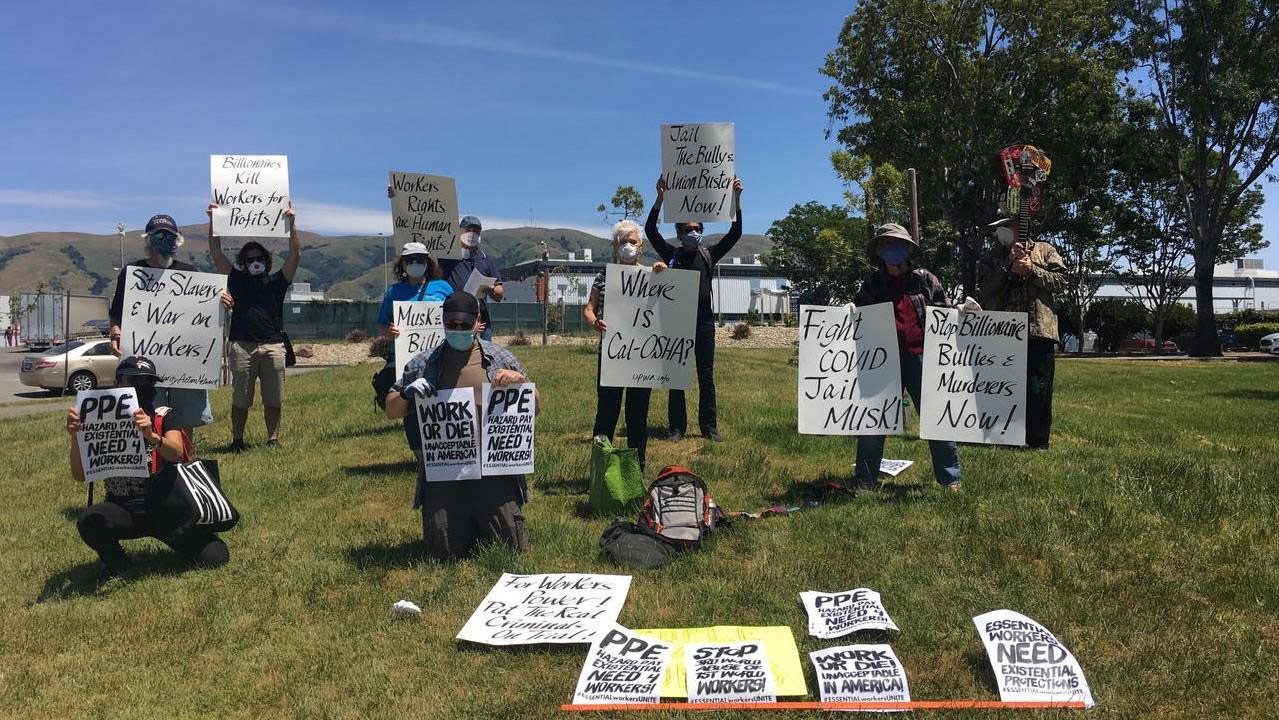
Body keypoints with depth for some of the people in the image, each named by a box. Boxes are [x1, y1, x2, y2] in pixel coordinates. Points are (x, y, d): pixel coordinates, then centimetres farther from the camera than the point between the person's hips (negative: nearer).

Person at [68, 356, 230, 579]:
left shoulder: (163, 417, -2)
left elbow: (177, 453, -22)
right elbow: (80, 475, -7)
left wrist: (151, 436, -43)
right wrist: (75, 437, -24)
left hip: (165, 509, -1)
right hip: (122, 510, 1)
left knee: (216, 557, -17)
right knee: (88, 520, -33)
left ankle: (174, 539, 18)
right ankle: (115, 561, 1)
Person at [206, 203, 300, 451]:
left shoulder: (276, 281, 13)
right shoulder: (237, 280, 14)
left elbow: (295, 254, 4)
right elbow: (215, 252, 10)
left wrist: (292, 223, -4)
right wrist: (213, 221, 2)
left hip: (273, 346, 0)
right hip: (242, 346, 0)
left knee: (273, 399, 3)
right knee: (240, 398, 3)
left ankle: (273, 439, 9)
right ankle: (237, 440, 11)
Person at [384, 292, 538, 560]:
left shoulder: (499, 357, 8)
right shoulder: (423, 364, 10)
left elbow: (536, 406, 10)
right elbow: (391, 412, 16)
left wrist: (520, 380, -9)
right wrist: (407, 393, -6)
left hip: (494, 470, -1)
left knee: (512, 548, 0)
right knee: (444, 554, 2)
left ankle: (483, 527, 32)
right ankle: (467, 528, 35)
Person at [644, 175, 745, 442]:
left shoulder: (709, 256, 9)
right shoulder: (672, 255, 5)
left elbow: (735, 233, 2)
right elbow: (650, 230, -6)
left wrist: (736, 199, -8)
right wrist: (661, 198, -18)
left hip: (704, 322, 1)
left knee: (706, 376, 3)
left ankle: (709, 427, 9)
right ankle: (677, 428, 8)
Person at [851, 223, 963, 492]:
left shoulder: (925, 280, 10)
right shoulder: (872, 283, 11)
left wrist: (963, 311, -3)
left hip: (919, 357, 0)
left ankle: (950, 478, 13)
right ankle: (866, 480, 15)